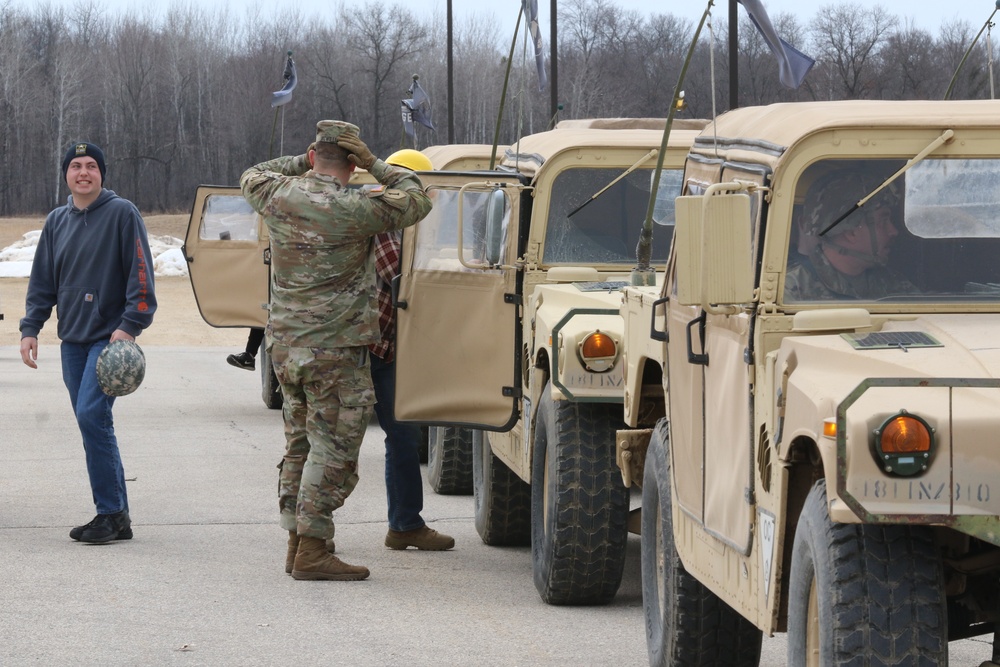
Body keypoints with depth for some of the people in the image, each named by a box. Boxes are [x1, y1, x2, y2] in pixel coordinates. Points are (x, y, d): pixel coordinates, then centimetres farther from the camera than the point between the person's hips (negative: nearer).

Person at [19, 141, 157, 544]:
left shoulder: (122, 214, -4)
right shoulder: (57, 222, 13)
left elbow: (140, 273, -9)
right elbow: (42, 281, 17)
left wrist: (130, 326, -17)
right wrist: (30, 328, 6)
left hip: (110, 338, -6)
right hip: (73, 340, 6)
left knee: (92, 415, -18)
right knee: (92, 424, 5)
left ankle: (111, 513, -13)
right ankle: (115, 517, 10)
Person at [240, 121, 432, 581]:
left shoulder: (278, 197, 0)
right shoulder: (356, 210, -15)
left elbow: (253, 176, 25)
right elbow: (417, 200, -1)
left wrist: (305, 162, 23)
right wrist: (374, 165, 4)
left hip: (284, 345, 6)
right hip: (335, 350, -6)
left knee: (300, 444, 16)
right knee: (333, 450, -3)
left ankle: (296, 542, 19)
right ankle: (311, 552, -6)